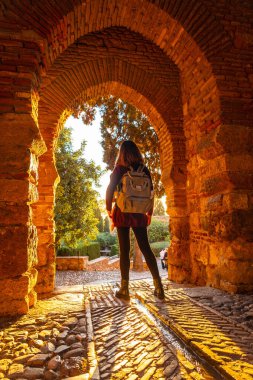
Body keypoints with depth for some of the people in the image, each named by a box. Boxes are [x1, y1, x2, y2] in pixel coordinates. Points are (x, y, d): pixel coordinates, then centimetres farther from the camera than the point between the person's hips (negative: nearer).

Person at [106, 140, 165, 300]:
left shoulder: (119, 169, -4)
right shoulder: (144, 170, 5)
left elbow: (110, 190, -7)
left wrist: (109, 209, 5)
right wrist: (149, 213, 14)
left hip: (122, 212, -3)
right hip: (139, 214, 3)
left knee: (124, 250, 2)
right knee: (146, 248, 8)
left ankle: (124, 289, 8)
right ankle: (158, 285, 7)